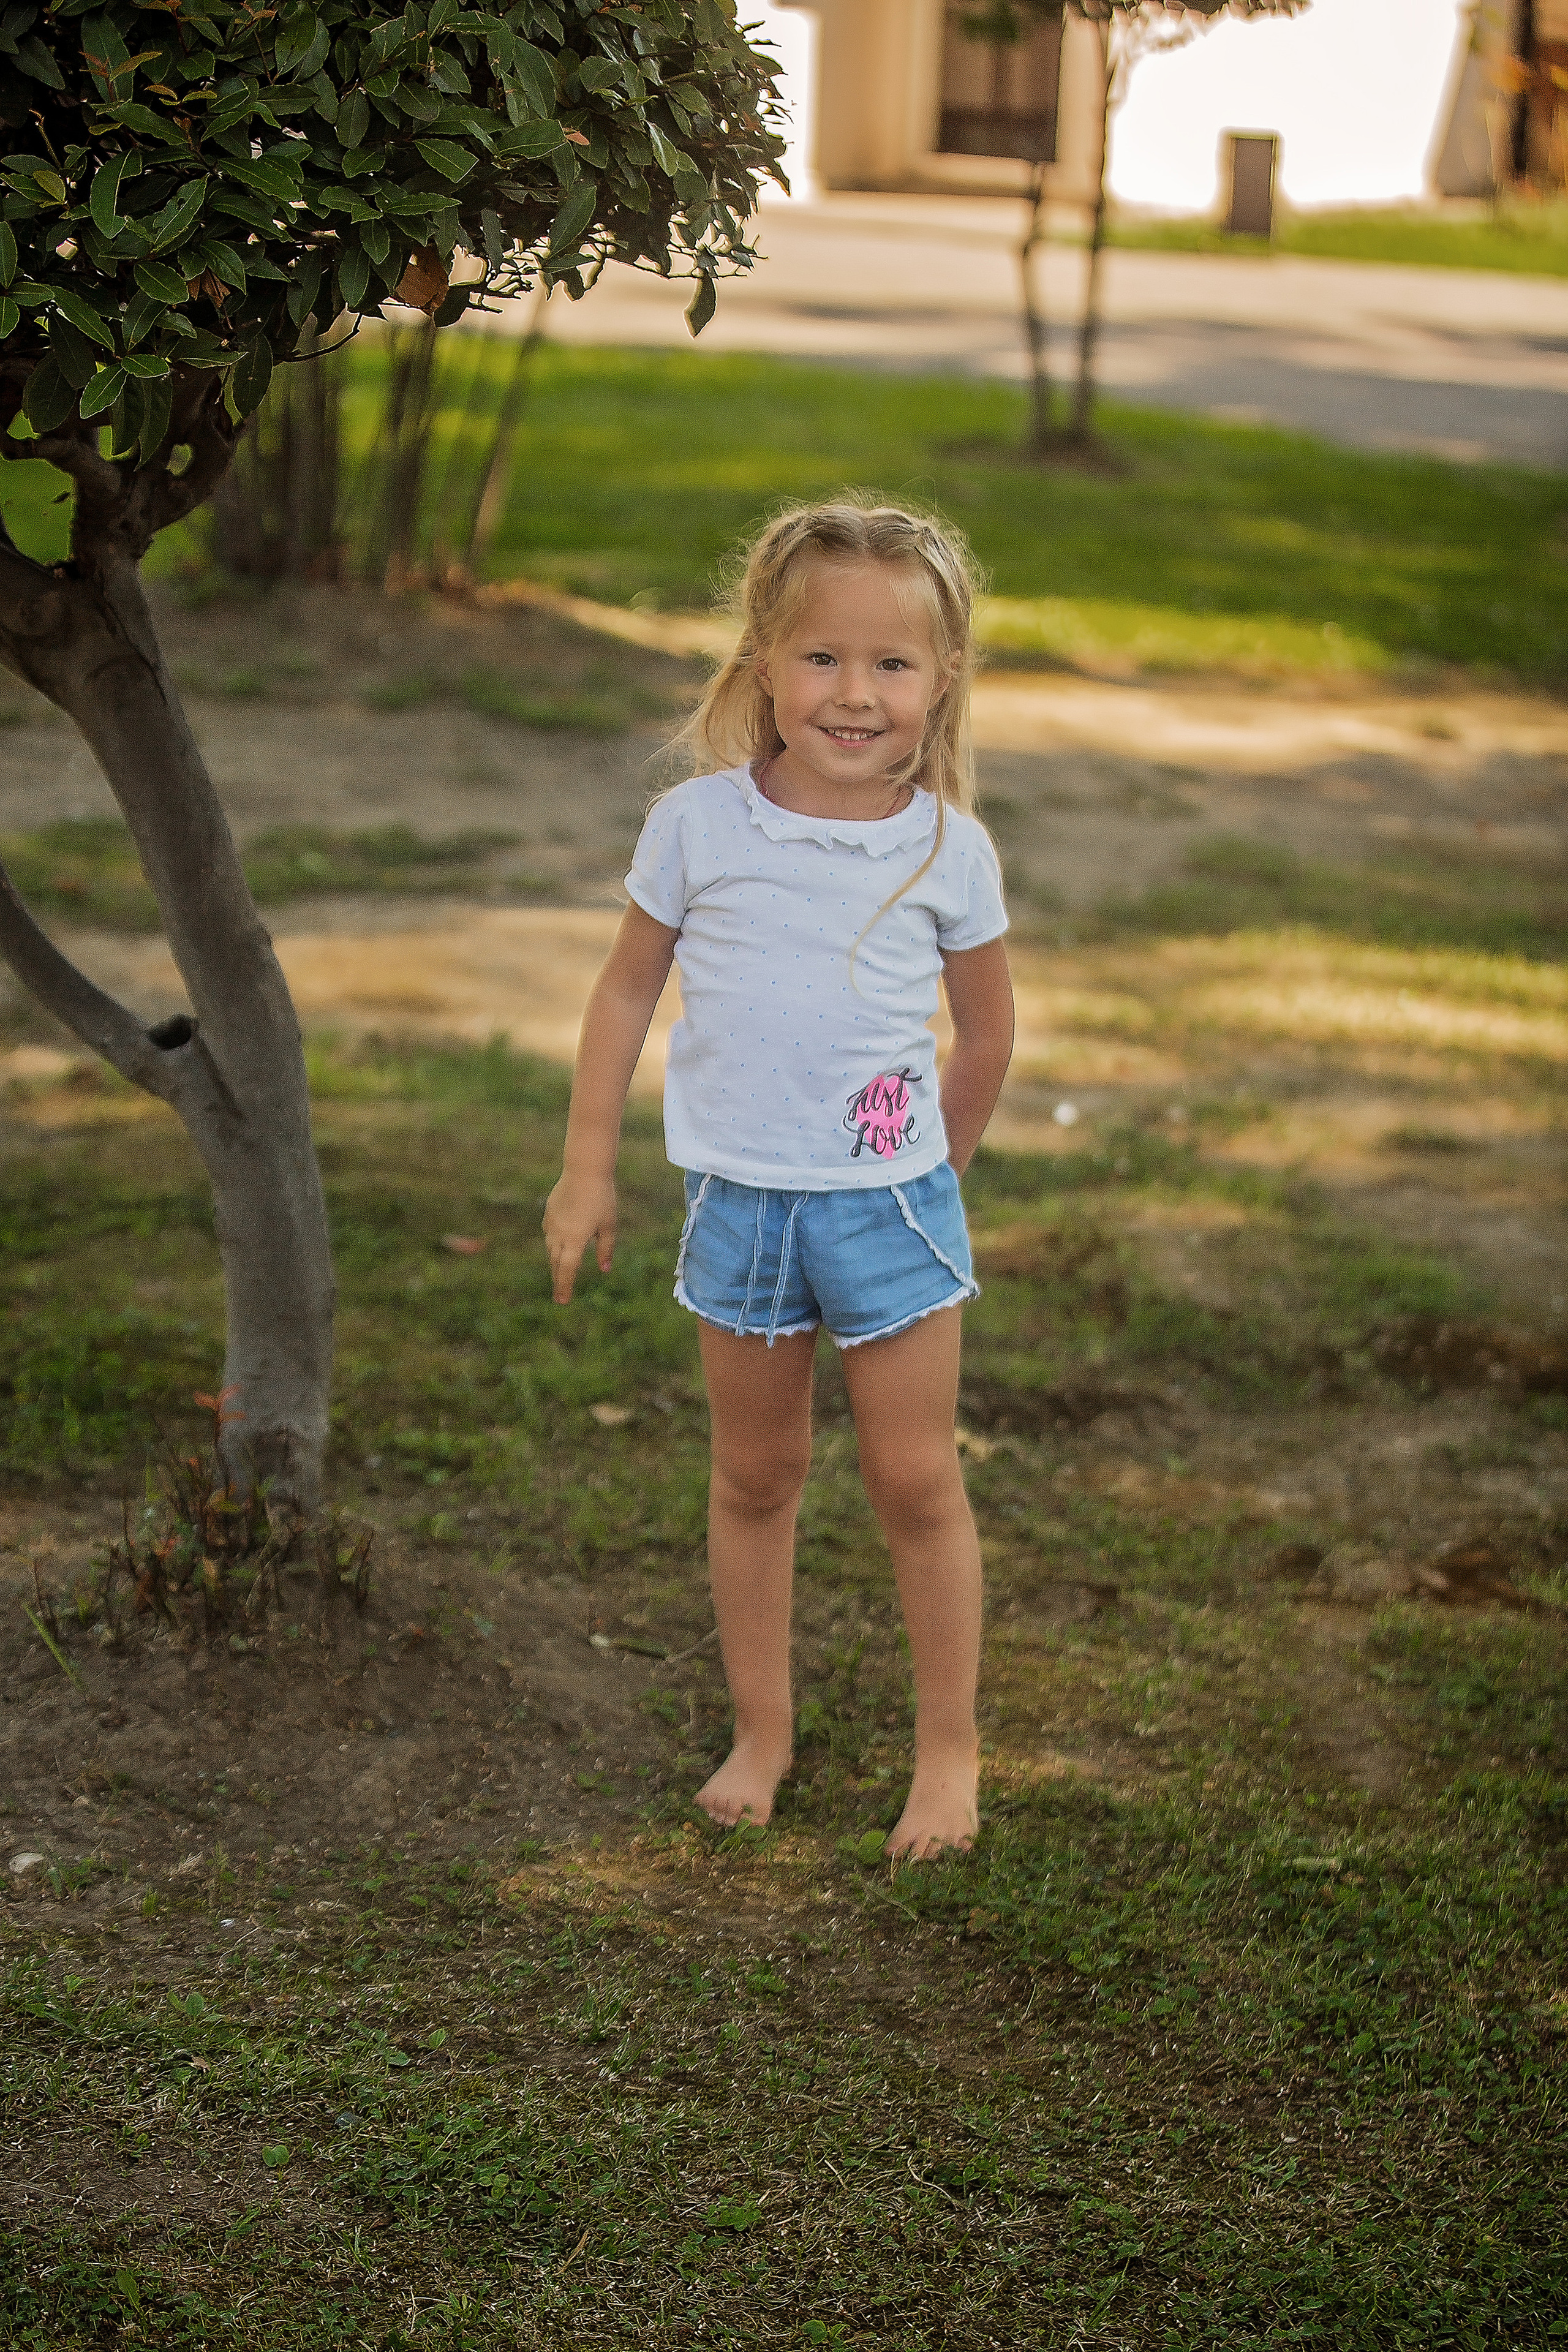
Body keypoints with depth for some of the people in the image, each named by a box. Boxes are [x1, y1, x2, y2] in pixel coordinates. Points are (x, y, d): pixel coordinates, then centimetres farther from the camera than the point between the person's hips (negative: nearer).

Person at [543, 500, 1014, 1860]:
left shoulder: (948, 847, -7)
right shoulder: (698, 825, -6)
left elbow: (987, 1032, 7)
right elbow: (629, 991, 4)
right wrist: (587, 1171, 5)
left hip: (889, 1201, -1)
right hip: (737, 1201, 1)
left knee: (915, 1480, 5)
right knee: (755, 1477, 13)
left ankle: (950, 1749, 20)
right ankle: (761, 1732, 28)